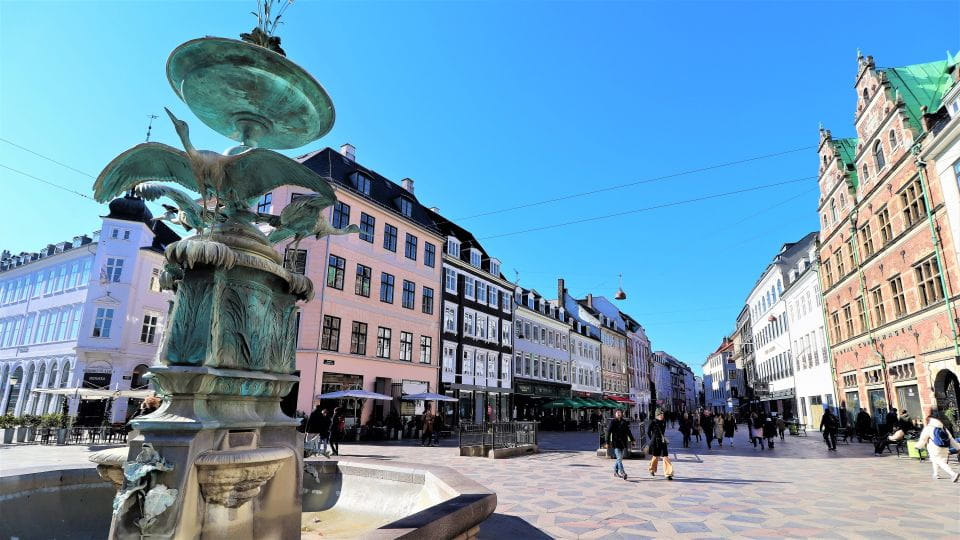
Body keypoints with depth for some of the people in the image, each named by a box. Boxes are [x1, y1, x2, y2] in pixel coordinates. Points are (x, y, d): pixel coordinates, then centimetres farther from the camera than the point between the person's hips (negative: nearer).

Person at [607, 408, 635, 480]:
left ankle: (615, 472, 26)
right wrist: (608, 443, -8)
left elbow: (628, 431, 16)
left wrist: (632, 440, 10)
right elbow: (608, 432, -4)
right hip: (616, 443, -5)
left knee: (619, 458, 12)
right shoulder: (612, 422, -4)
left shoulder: (625, 422, 8)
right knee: (619, 458, -11)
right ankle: (622, 473, -14)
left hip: (623, 443, 5)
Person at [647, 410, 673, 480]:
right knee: (655, 457, 11)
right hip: (655, 442, -3)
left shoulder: (664, 422, 3)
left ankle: (668, 474, -7)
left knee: (666, 457, -8)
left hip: (663, 442, 3)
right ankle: (652, 470, 37)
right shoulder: (653, 423, -9)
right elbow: (648, 432, 2)